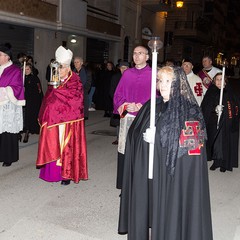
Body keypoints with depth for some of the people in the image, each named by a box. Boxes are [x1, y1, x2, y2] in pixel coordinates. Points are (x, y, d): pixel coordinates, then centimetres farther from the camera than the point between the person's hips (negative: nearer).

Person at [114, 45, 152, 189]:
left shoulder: (152, 75, 1)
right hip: (126, 117, 4)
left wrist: (139, 107, -16)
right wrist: (121, 105, -7)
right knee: (125, 151, 4)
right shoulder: (127, 73, 13)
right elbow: (118, 94, 12)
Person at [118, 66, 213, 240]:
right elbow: (135, 133, 14)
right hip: (146, 168, 5)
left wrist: (159, 139, -17)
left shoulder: (190, 111, -7)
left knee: (168, 207, 2)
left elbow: (192, 143, -14)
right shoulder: (152, 106, 9)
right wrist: (143, 136, -9)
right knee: (144, 204, 11)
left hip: (174, 172, -5)